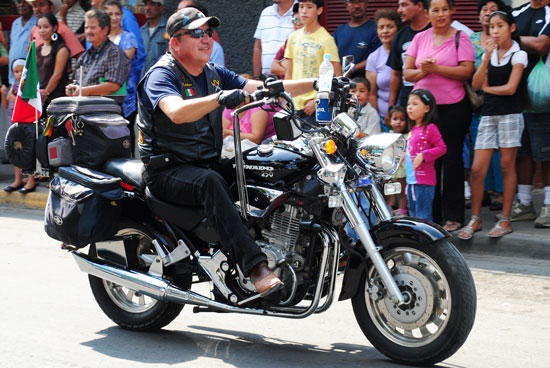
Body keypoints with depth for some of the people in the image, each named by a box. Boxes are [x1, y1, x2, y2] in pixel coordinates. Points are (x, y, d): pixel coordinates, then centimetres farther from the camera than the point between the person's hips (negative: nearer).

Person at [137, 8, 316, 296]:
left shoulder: (215, 74, 14)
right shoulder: (161, 75, -9)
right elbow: (177, 112, -31)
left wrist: (317, 84, -1)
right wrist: (220, 98, -45)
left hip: (209, 163, 8)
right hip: (168, 171, -7)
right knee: (210, 182, -38)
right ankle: (255, 267, -46)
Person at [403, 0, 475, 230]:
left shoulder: (460, 38, 0)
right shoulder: (420, 38, 12)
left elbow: (467, 71, -11)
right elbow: (407, 72, 8)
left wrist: (436, 68, -17)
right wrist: (423, 71, -13)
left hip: (453, 107, -3)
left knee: (451, 159, -1)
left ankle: (453, 216, 6)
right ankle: (430, 214, 12)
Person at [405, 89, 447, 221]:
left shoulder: (430, 128, -12)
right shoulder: (414, 129, 14)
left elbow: (441, 148, -15)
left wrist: (423, 155, -22)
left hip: (424, 181, -9)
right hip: (411, 180, 9)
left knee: (423, 216, -7)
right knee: (413, 213, 17)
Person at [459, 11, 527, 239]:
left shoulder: (518, 55, -2)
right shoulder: (489, 54, 12)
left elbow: (510, 88, -12)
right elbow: (476, 84, -2)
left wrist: (488, 88, 1)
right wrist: (487, 58, -11)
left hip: (510, 115, -4)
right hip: (489, 115, 4)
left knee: (507, 166, 1)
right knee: (477, 169, -1)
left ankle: (505, 220, 8)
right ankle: (475, 219, 9)